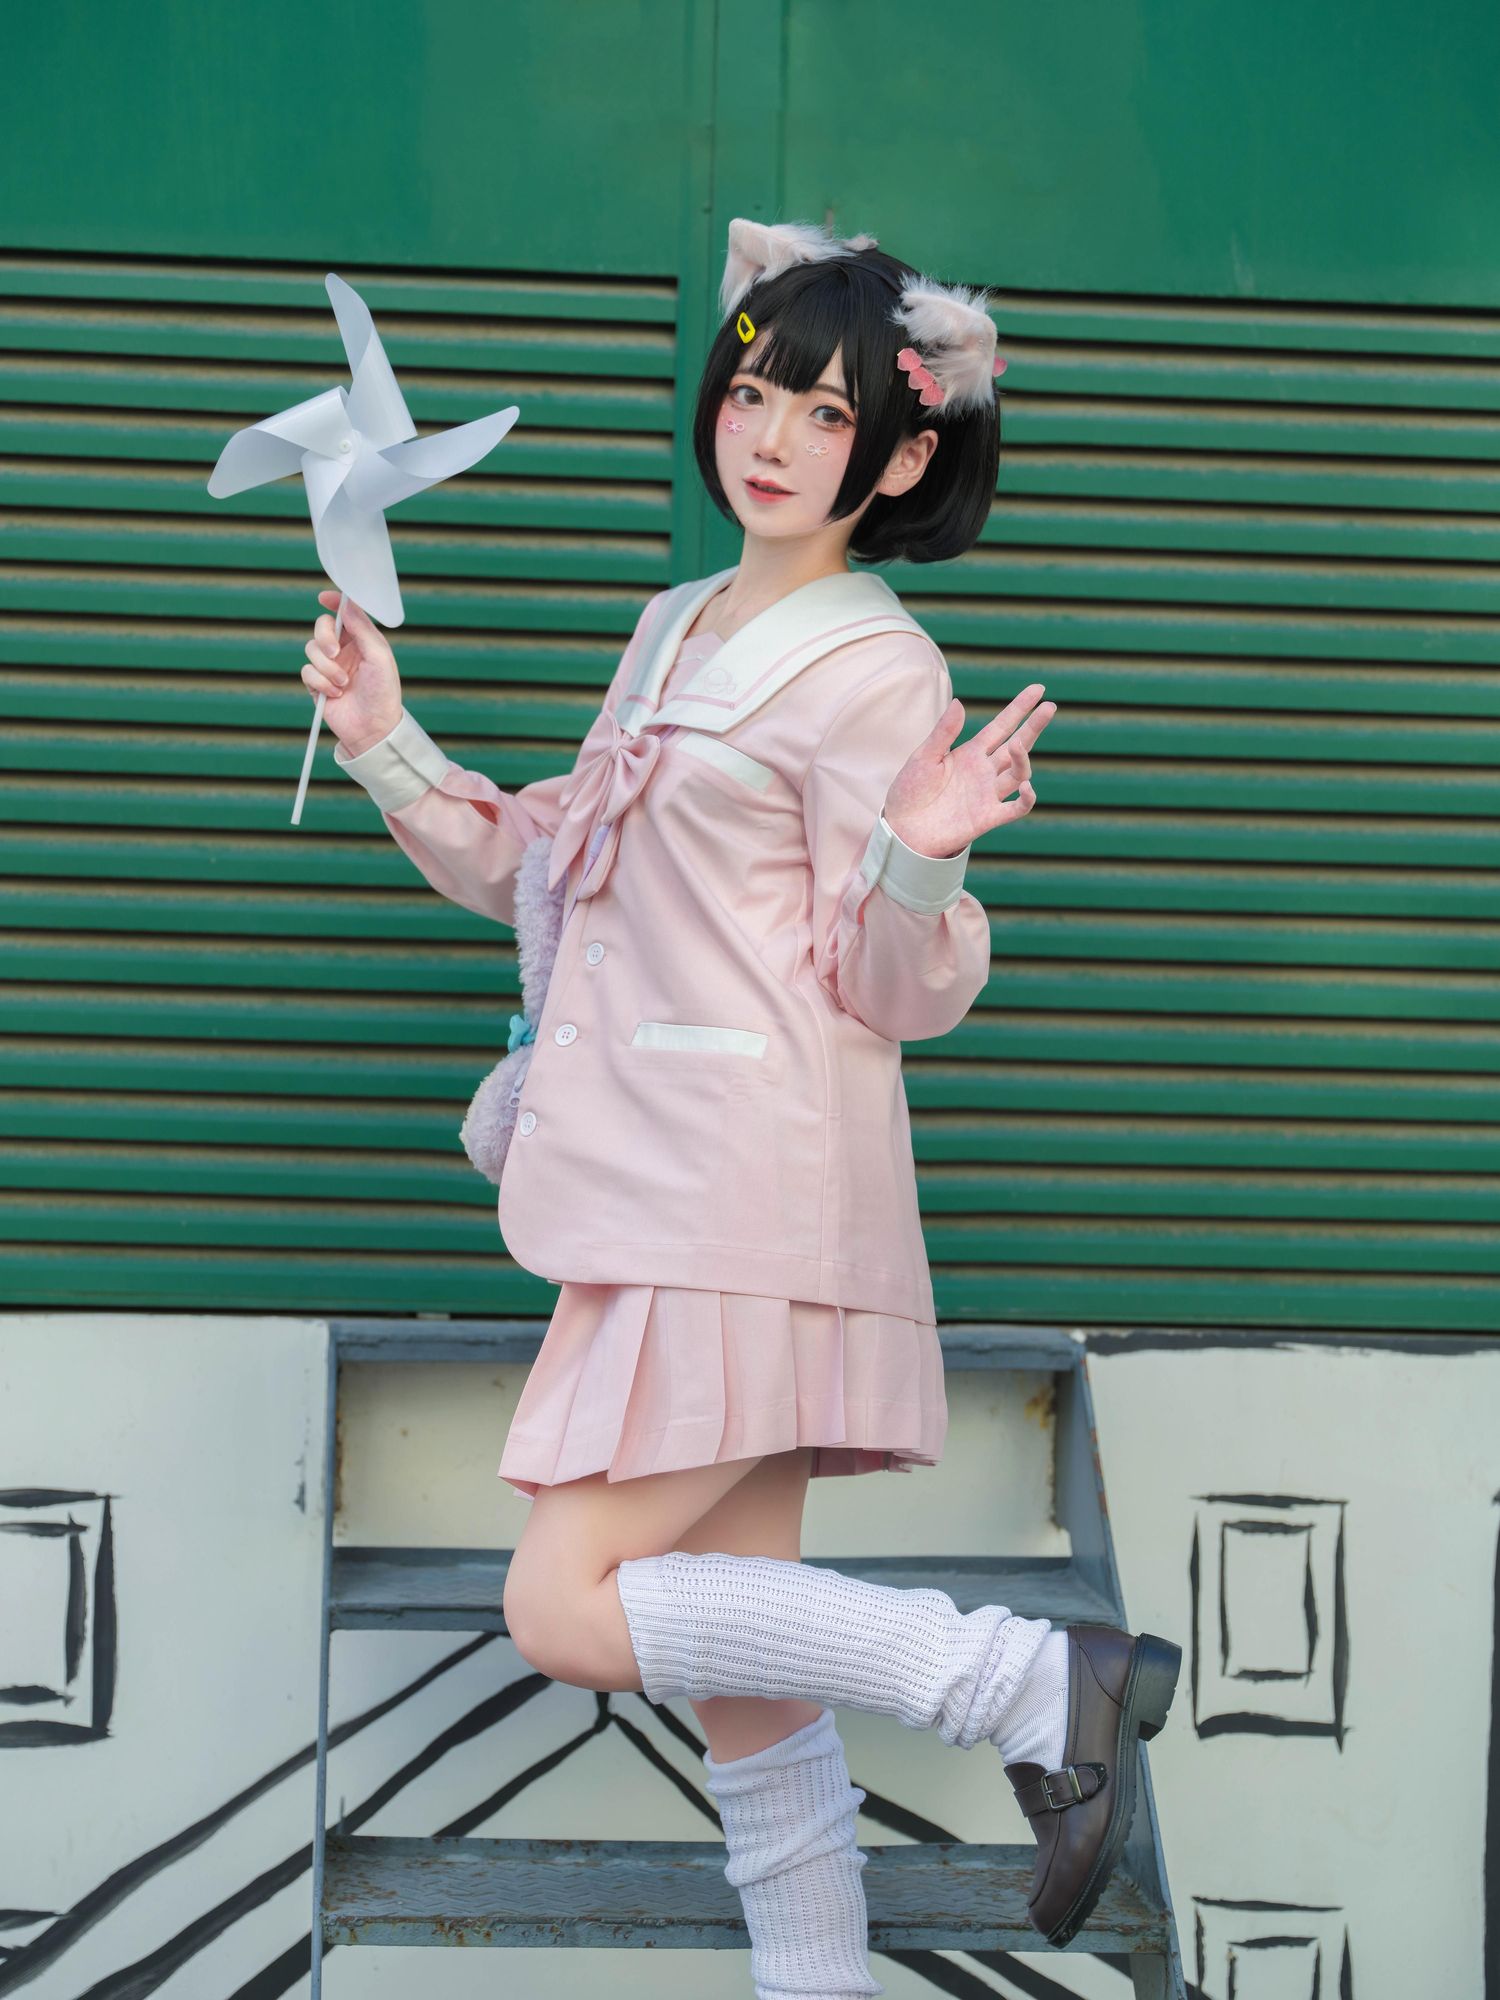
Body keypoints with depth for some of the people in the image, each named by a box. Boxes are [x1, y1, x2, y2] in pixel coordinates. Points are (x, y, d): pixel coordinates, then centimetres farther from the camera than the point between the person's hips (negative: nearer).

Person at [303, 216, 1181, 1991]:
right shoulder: (674, 630, 18)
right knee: (741, 1674, 10)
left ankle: (1037, 1684, -9)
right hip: (662, 1196, 8)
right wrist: (389, 748, 12)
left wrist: (917, 855, -28)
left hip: (747, 1198, -8)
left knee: (568, 1611, -14)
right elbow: (541, 868, 23)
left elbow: (893, 993, -9)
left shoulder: (878, 675, -7)